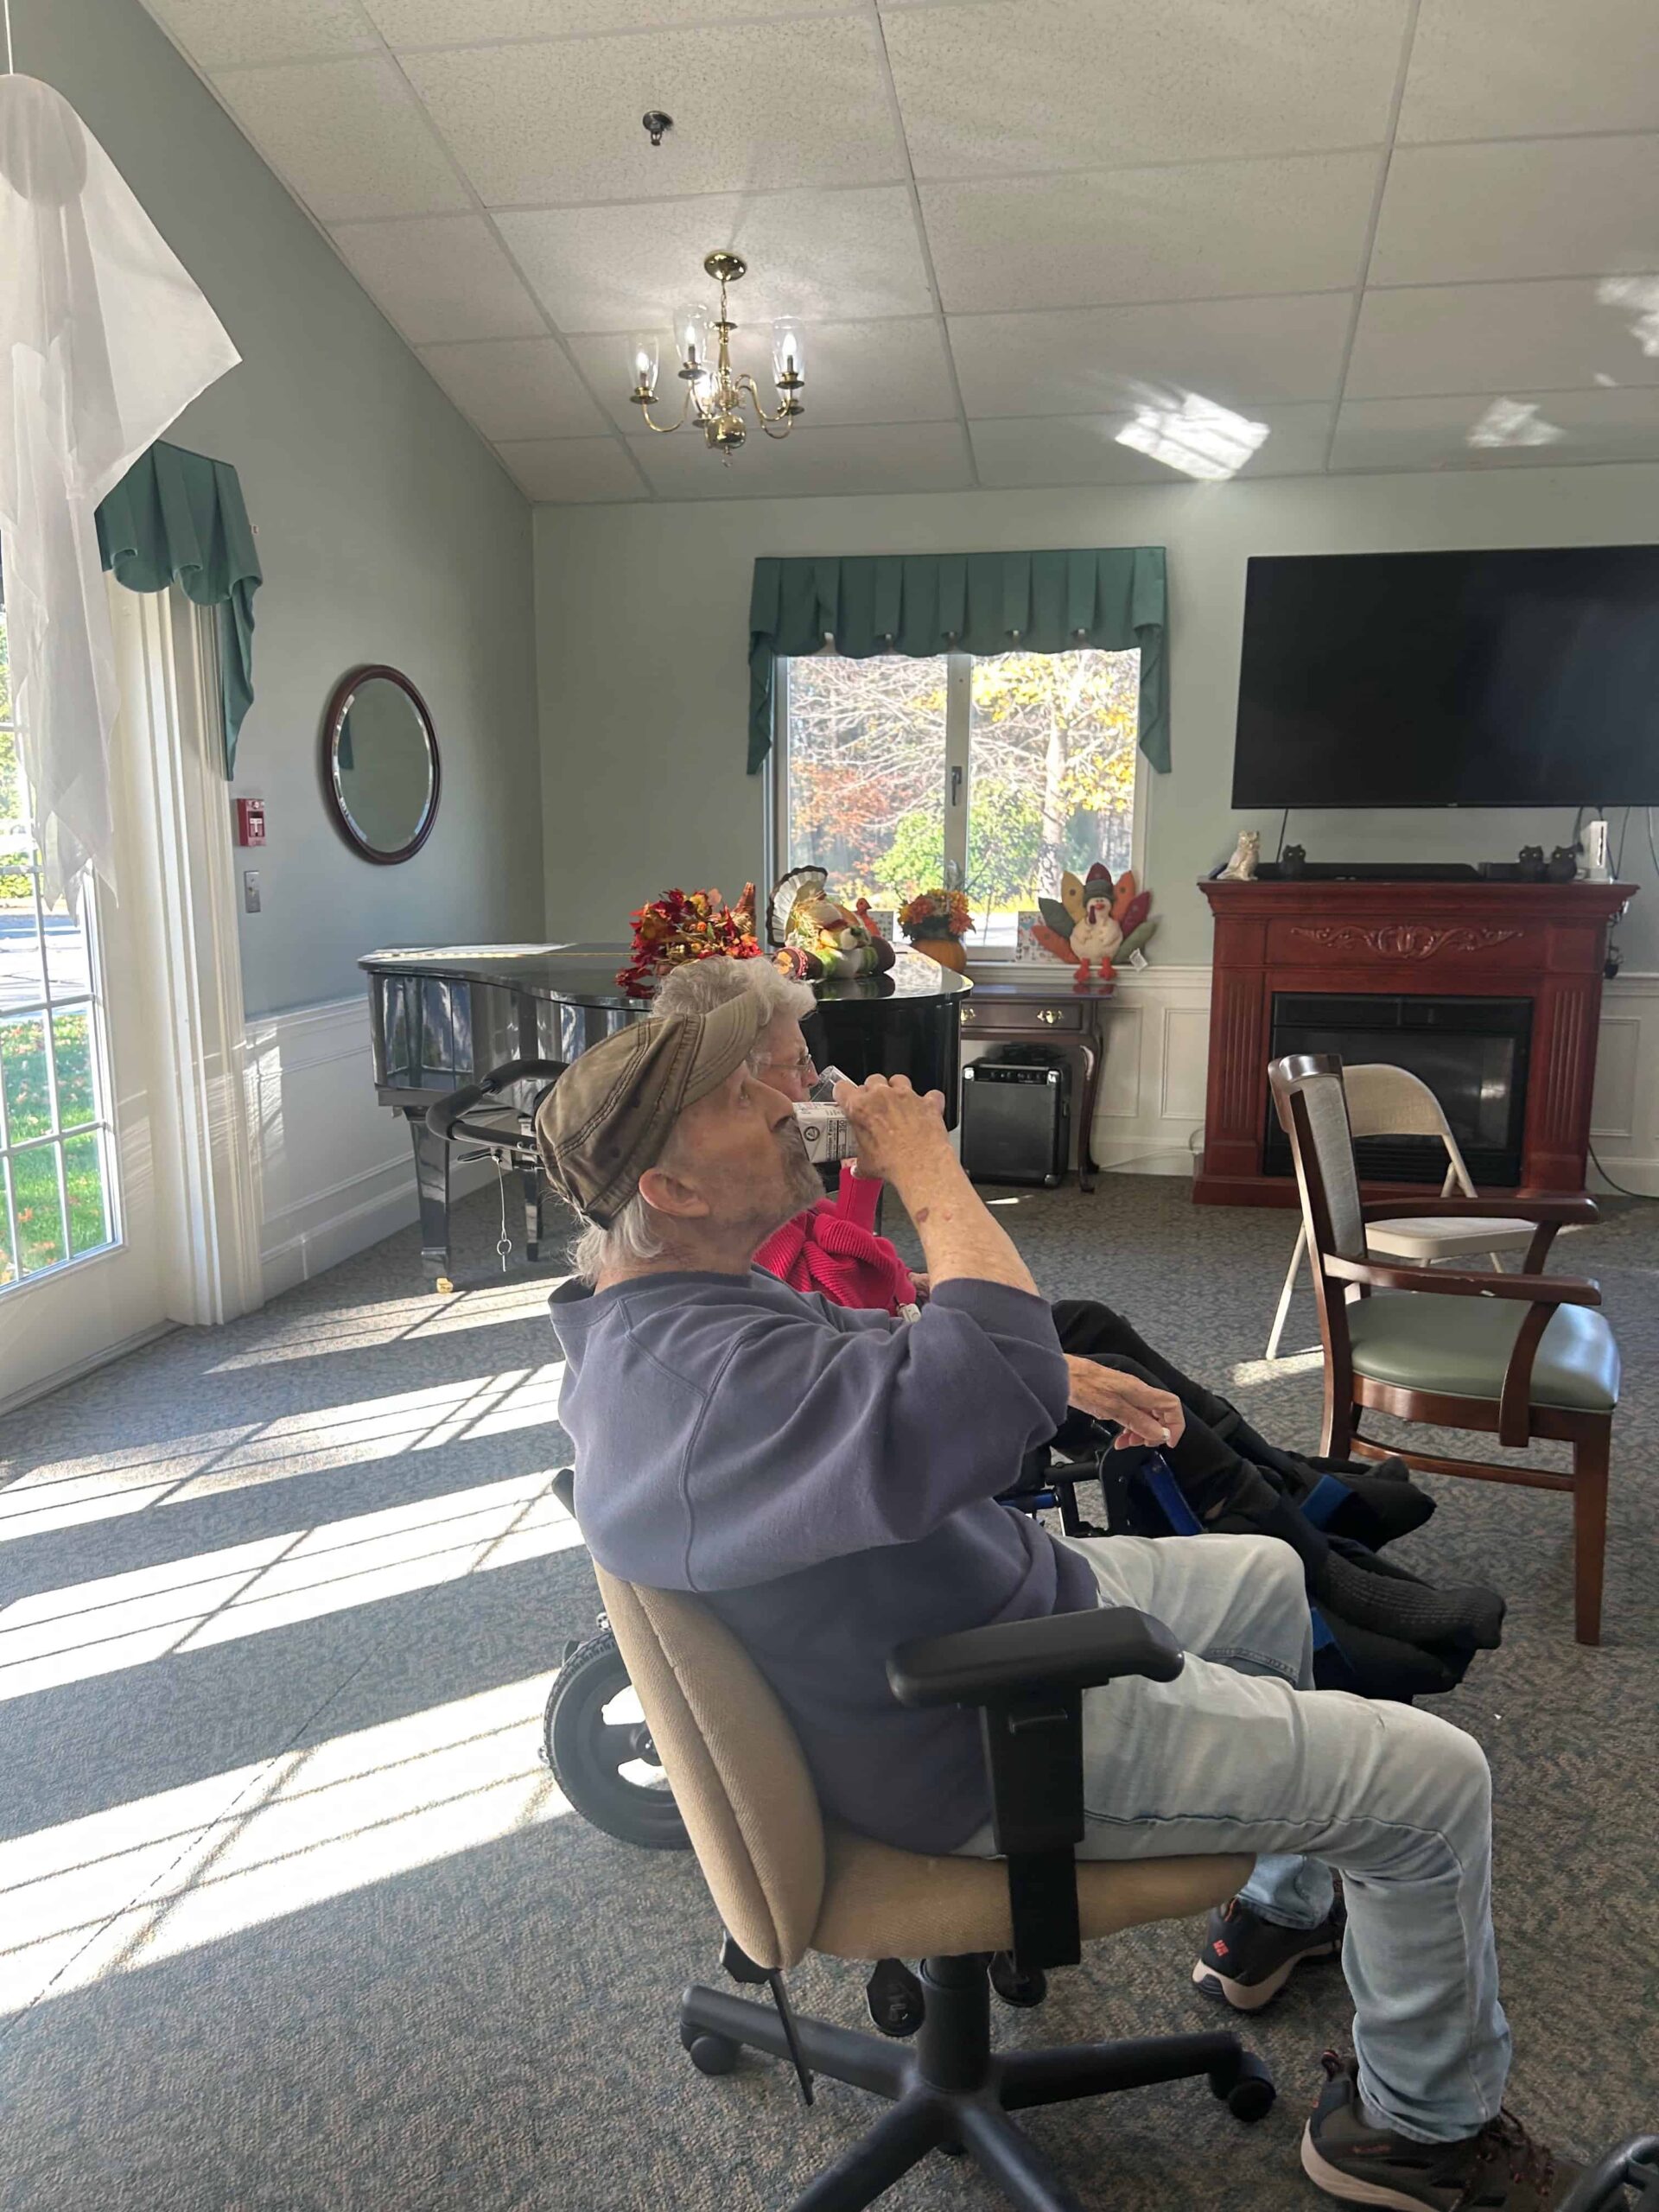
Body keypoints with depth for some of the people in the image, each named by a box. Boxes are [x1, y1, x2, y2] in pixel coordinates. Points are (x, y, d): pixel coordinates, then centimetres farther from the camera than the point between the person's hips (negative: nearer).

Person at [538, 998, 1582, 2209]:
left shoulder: (668, 1300, 0)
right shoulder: (710, 1385, -35)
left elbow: (868, 1361, 17)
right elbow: (1004, 1382, -44)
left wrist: (1065, 1376, 10)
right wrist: (930, 1168, -28)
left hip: (1015, 1601, 10)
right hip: (989, 1746, -10)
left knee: (1268, 1578, 26)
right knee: (1436, 1779, -4)